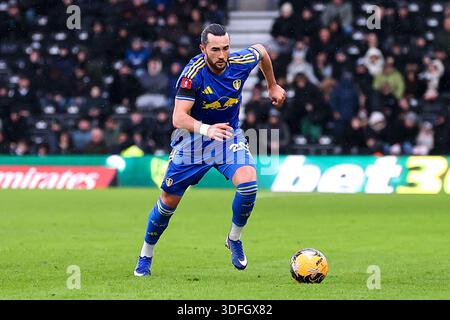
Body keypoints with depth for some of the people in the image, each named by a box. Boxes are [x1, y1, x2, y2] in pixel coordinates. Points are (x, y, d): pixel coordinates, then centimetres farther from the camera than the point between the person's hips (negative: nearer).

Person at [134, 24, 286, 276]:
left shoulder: (240, 63, -16)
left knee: (248, 181, -25)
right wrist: (206, 129, -52)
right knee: (169, 201, 4)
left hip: (228, 135, 2)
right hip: (193, 137, -2)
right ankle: (146, 256, 27)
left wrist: (273, 86, 20)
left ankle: (234, 239, 0)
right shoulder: (194, 73, -27)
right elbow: (178, 118, -34)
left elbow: (260, 50, 10)